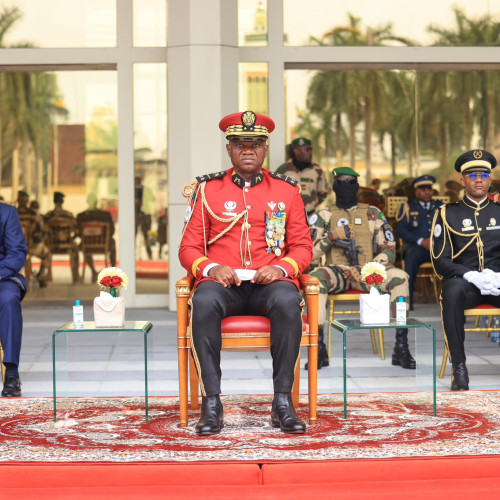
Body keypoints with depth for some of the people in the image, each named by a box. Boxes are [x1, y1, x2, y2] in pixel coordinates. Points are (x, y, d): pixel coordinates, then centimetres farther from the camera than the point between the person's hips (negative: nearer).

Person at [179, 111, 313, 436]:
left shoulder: (287, 190, 13)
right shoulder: (207, 189, 11)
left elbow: (303, 247, 10)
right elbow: (189, 248, 8)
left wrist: (280, 268, -12)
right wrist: (211, 268, -13)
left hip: (269, 282, 0)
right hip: (221, 282, 0)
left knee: (288, 301, -35)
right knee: (204, 302, -36)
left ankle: (283, 403, -28)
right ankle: (212, 403, -30)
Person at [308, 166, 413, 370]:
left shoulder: (373, 214, 15)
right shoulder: (324, 216, 13)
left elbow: (389, 249, 8)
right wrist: (331, 236, -12)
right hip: (337, 271, -1)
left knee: (399, 276, -29)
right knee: (315, 277, -35)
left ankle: (401, 348, -26)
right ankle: (318, 348, -32)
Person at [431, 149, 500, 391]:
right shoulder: (448, 214, 8)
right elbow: (441, 261, 0)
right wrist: (472, 276, -17)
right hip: (464, 282, -1)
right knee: (452, 290, -38)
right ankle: (459, 367, -31)